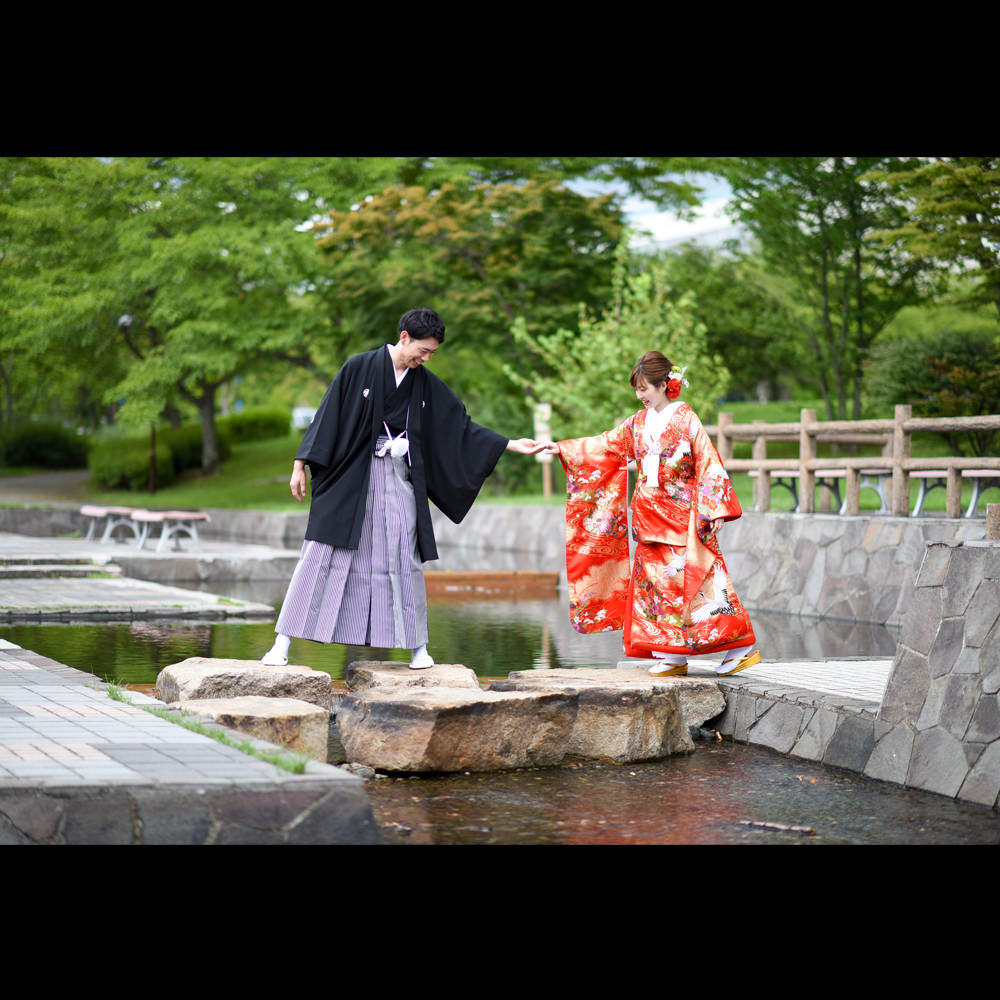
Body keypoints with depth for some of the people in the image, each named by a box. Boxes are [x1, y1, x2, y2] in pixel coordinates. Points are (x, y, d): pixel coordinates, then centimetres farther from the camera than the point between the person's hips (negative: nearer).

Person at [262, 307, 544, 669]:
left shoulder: (426, 384, 6)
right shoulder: (359, 368, -5)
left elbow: (461, 425, 10)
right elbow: (328, 415, -4)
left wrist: (512, 445, 5)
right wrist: (301, 464, -6)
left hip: (398, 480, 3)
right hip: (349, 477, -3)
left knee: (404, 560, 3)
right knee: (321, 555, -5)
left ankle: (417, 646, 12)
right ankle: (283, 643, -2)